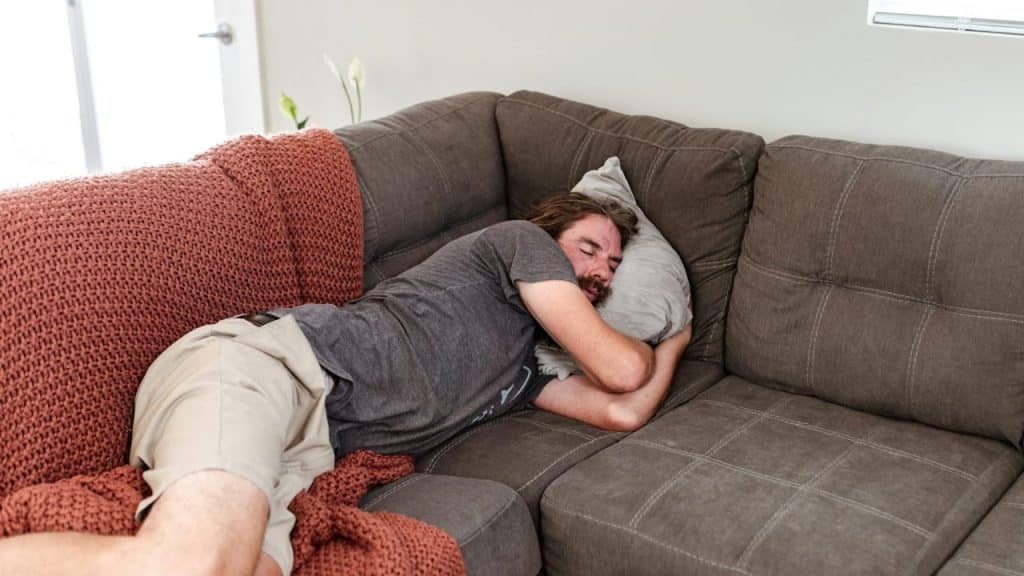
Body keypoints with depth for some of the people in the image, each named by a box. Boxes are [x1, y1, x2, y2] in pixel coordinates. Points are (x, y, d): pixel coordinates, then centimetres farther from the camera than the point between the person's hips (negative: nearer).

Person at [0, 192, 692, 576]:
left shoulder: (520, 368, 35)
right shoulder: (518, 240, 15)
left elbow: (625, 410, 29)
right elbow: (618, 368, 8)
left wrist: (675, 340, 48)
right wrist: (647, 346, 33)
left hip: (307, 443, 7)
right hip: (266, 361, -7)